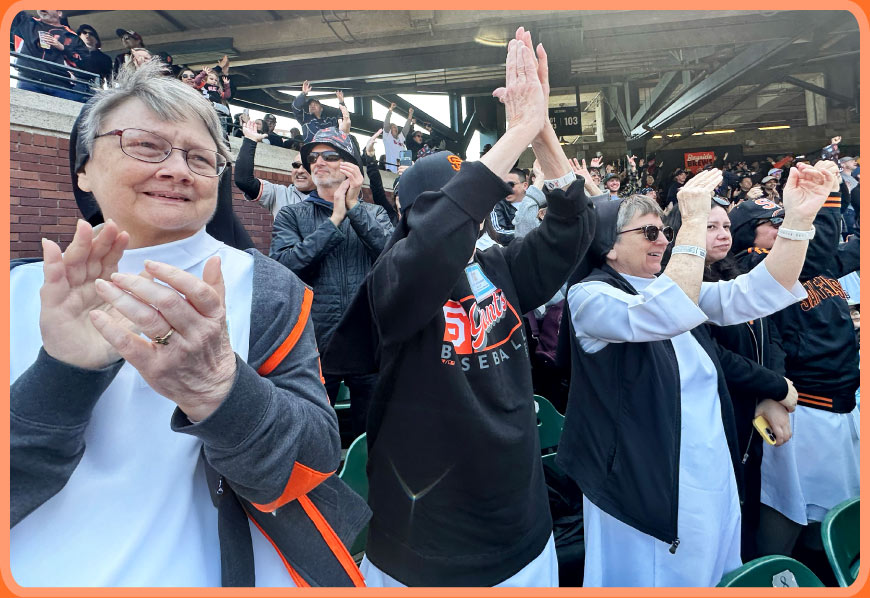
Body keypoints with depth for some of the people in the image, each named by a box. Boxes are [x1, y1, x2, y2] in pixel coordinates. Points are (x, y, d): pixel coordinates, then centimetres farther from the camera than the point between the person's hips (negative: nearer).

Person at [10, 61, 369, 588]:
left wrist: (217, 388, -36)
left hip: (210, 573, -1)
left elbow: (311, 468, -19)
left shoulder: (265, 290, -11)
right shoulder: (24, 293, -5)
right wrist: (63, 372, -29)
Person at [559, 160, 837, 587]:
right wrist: (693, 222, -29)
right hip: (644, 482, -7)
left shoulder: (670, 284, 9)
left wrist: (798, 219, -12)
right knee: (651, 577, 8)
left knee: (710, 571, 22)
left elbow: (758, 293, -2)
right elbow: (665, 316, -35)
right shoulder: (589, 295, -16)